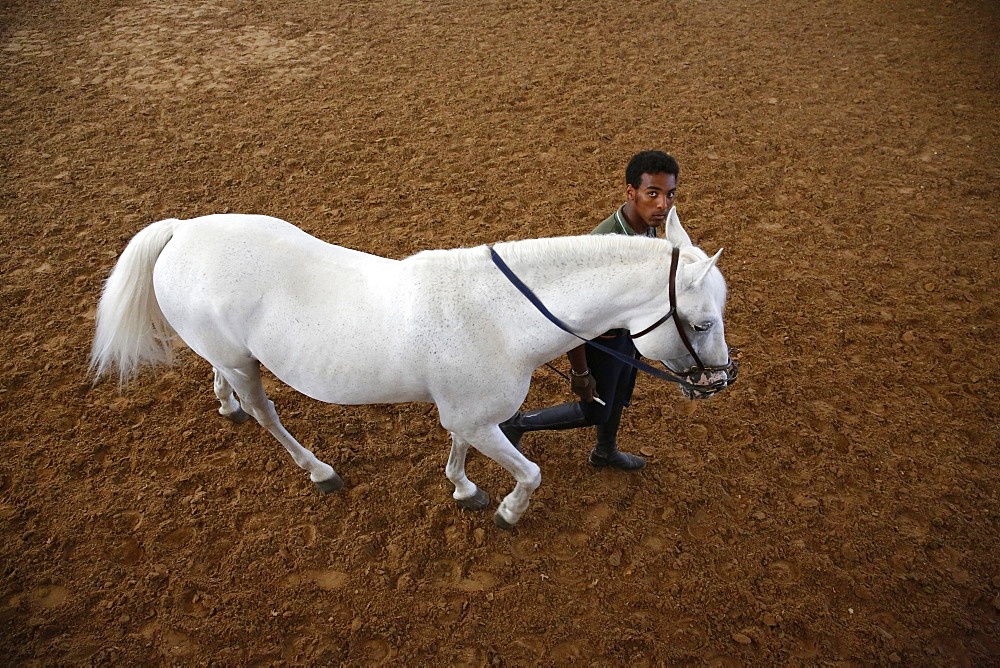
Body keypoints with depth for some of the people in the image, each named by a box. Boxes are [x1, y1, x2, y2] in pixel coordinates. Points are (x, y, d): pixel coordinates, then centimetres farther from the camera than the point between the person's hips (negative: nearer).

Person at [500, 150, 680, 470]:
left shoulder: (648, 224, -12)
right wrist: (580, 373, -21)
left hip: (630, 328, 8)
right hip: (601, 339, -8)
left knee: (618, 399, 29)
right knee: (594, 411, 13)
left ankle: (606, 452, 57)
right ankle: (517, 422, 33)